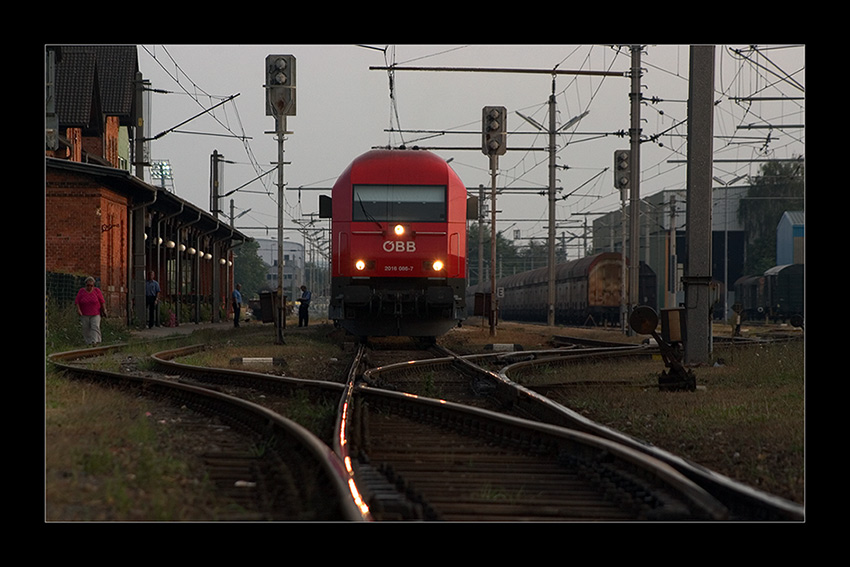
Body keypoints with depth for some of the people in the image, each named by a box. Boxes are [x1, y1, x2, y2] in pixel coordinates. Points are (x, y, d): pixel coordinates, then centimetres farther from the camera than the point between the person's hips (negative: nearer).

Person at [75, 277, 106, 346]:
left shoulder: (97, 291, 0)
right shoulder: (81, 291, 1)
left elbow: (102, 301, 3)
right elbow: (77, 301, -1)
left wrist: (104, 310, -1)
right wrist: (78, 309, -13)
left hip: (95, 314, -1)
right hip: (84, 314, 1)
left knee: (95, 327, -15)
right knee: (86, 329, 1)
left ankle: (95, 342, -23)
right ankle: (88, 342, 8)